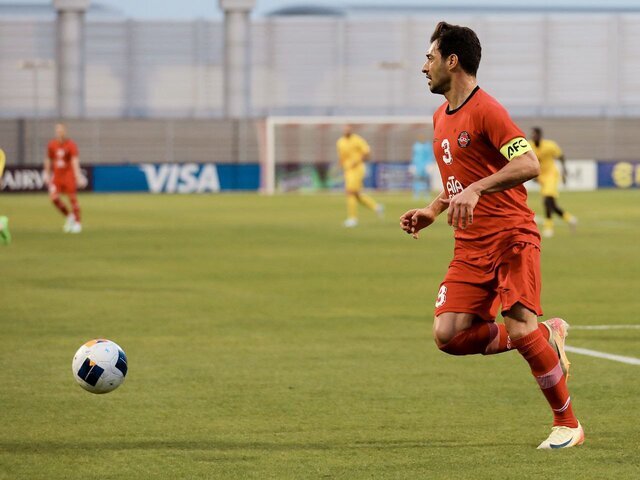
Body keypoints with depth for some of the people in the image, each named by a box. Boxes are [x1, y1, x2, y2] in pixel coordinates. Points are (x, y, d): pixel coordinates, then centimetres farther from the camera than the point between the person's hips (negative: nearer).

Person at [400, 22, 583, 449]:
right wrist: (432, 211, 17)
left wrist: (476, 190, -29)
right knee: (448, 335, -8)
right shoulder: (441, 117, 17)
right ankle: (547, 335, 12)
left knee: (520, 327, -18)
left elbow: (528, 164, -21)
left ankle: (568, 424, -1)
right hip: (471, 245, 8)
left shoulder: (485, 110, -10)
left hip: (511, 235, -8)